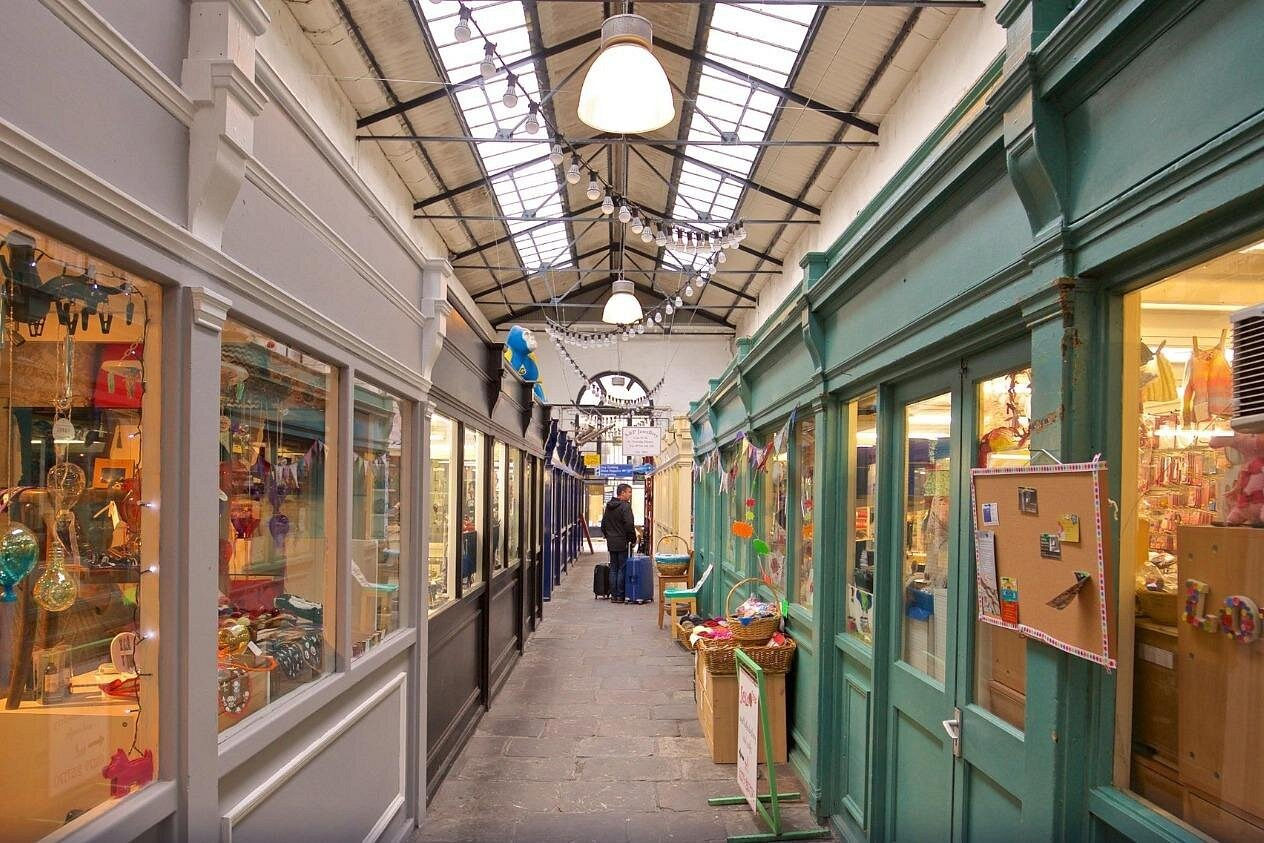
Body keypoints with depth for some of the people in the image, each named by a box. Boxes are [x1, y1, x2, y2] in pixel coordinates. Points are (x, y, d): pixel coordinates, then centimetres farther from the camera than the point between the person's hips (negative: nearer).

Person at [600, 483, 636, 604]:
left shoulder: (608, 506, 11)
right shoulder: (625, 506, -14)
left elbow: (603, 525, 17)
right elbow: (629, 525, -19)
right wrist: (633, 539, -7)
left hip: (611, 543, 7)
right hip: (622, 543, -7)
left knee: (613, 569, 11)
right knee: (622, 569, 0)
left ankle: (613, 595, 13)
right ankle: (620, 596, 2)